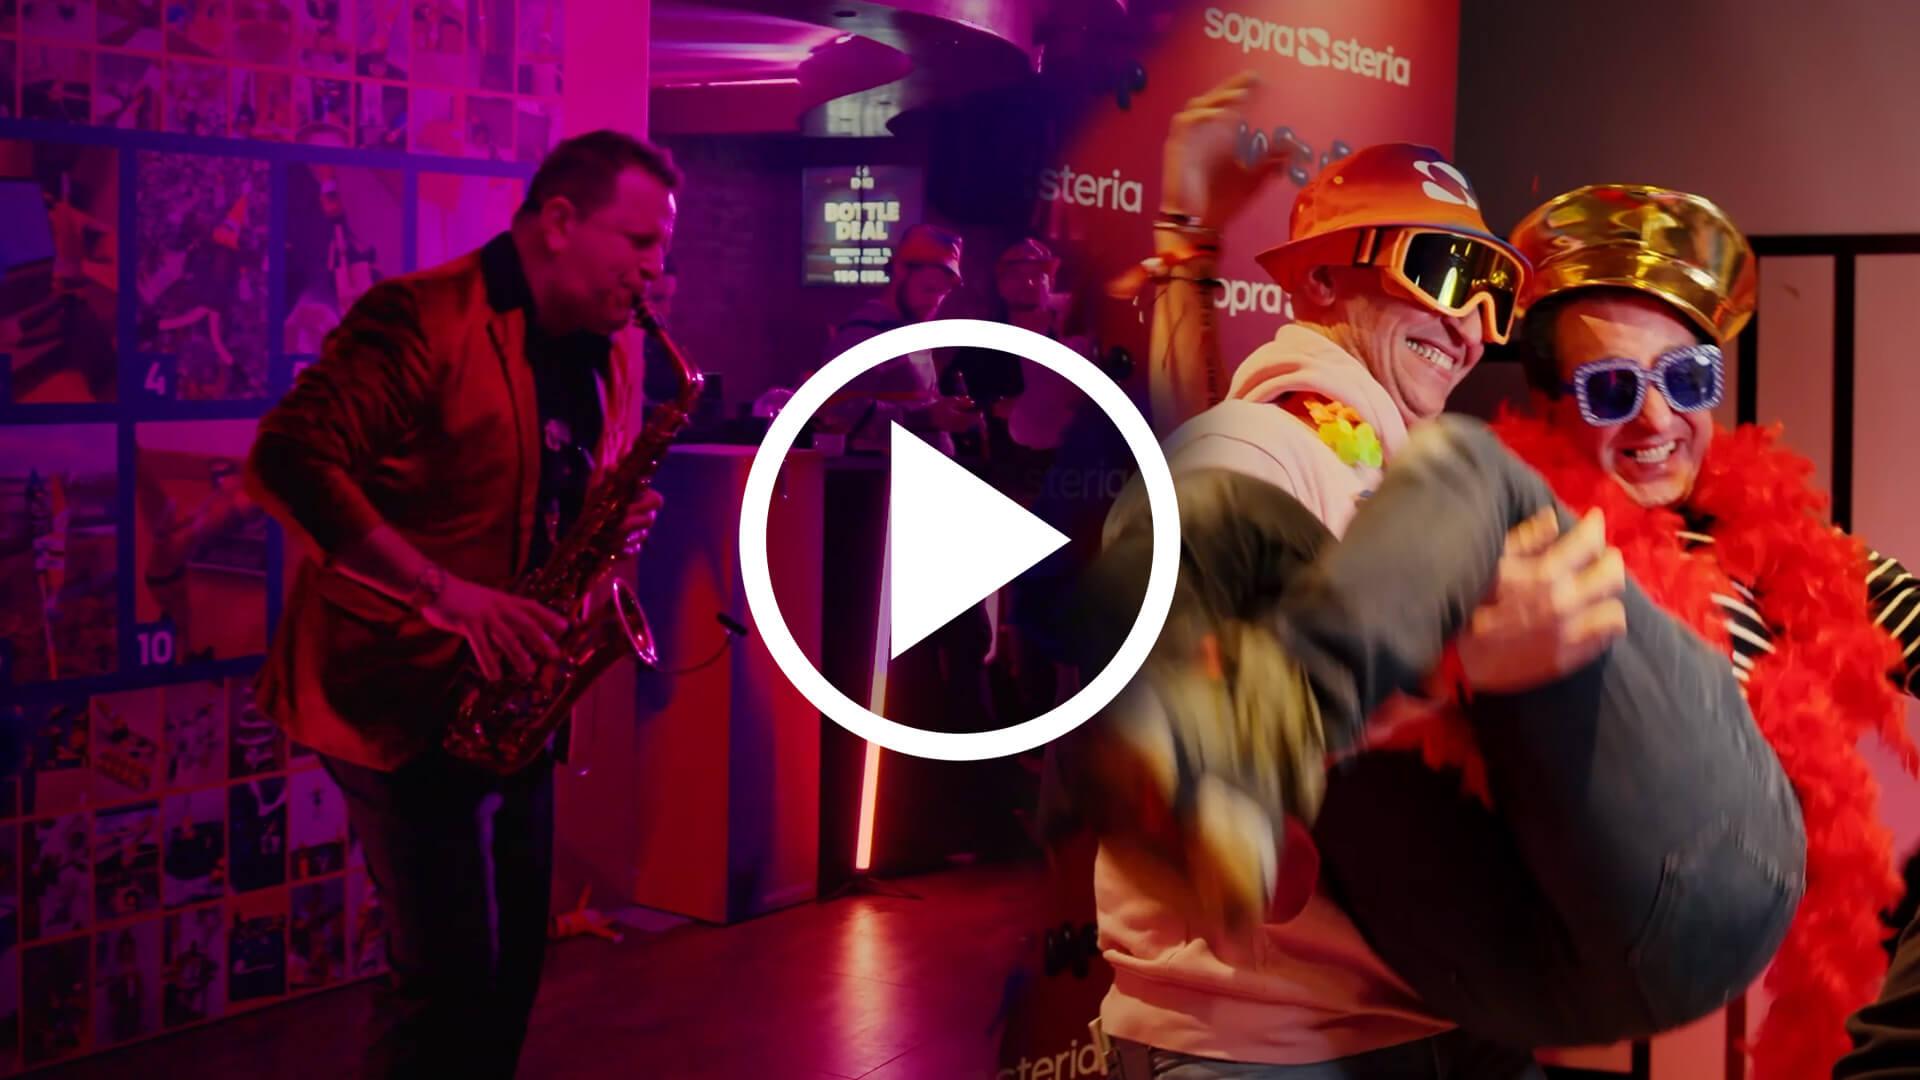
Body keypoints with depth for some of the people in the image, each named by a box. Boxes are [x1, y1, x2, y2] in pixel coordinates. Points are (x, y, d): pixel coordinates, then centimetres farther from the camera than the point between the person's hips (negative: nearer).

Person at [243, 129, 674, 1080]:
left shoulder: (612, 353, 9)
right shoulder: (421, 320, -17)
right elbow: (286, 461, -26)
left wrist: (622, 522, -2)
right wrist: (446, 593, -31)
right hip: (406, 697, -8)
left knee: (509, 974, 15)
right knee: (453, 985, -6)